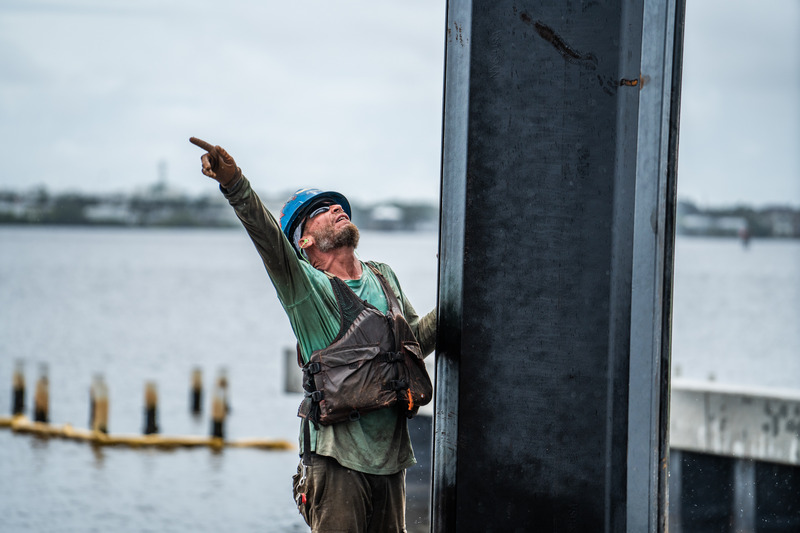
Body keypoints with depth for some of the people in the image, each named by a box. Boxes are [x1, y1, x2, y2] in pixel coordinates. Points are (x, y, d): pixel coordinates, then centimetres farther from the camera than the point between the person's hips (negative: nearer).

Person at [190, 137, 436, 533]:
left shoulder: (384, 278, 15)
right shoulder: (305, 286, -4)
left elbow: (416, 340, 28)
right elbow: (267, 237, -23)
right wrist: (234, 184, -39)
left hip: (391, 456, 6)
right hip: (337, 459, -5)